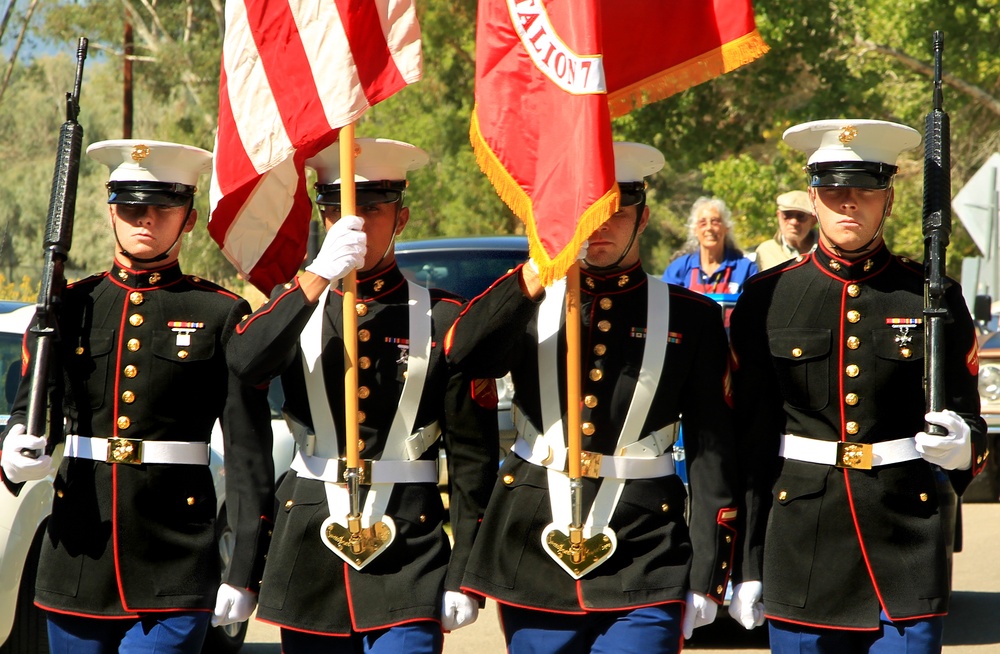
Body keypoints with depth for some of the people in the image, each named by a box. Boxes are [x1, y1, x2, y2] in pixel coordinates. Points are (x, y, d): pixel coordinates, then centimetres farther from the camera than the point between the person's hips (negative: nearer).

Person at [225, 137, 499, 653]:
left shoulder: (442, 319, 2)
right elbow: (244, 365, -15)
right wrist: (318, 275, -21)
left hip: (407, 558, -2)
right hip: (309, 552, 3)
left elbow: (472, 457, 1)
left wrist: (463, 575, -3)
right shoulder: (295, 304, 9)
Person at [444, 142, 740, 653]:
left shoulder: (691, 317, 6)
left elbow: (712, 453, 3)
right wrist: (541, 267, -22)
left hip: (644, 560, -1)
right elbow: (464, 356, -15)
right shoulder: (528, 303, 8)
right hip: (534, 550, 2)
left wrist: (706, 578, -2)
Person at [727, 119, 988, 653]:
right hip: (800, 548, 0)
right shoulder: (767, 299, 3)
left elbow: (968, 419, 9)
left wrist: (961, 446, -16)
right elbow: (748, 439, 4)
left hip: (908, 548, 0)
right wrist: (745, 566, 2)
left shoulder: (932, 299, 4)